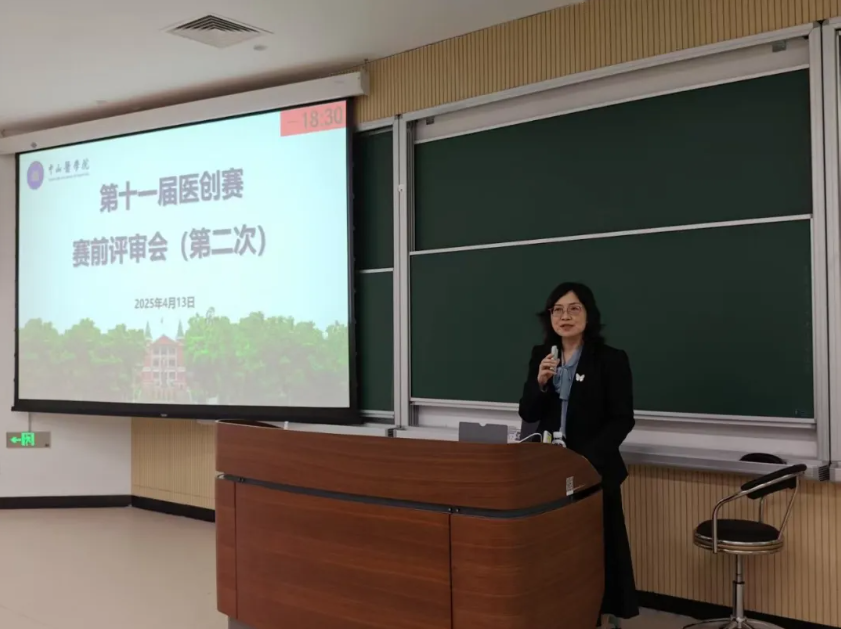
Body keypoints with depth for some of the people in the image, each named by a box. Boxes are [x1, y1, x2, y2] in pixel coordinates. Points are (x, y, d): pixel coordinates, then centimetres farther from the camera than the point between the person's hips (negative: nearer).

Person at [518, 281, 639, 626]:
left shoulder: (612, 359, -6)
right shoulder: (540, 356, 7)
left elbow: (622, 420, -9)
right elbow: (527, 414, 6)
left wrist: (587, 457, -20)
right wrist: (541, 382, -13)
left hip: (593, 469, -3)